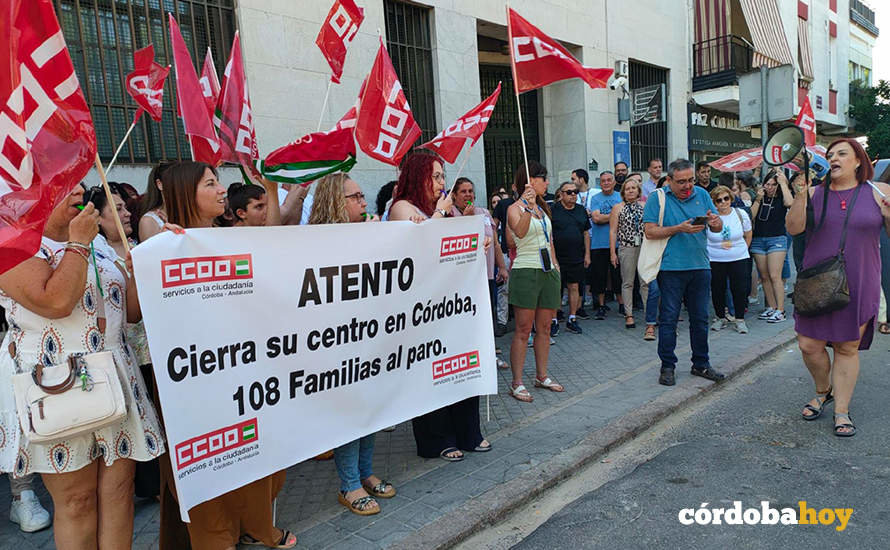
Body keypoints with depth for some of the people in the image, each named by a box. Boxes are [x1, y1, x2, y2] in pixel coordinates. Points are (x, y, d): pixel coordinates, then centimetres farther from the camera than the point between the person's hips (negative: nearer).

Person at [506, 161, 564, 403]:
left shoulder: (542, 207, 17)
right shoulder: (515, 209, -6)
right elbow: (520, 232, -27)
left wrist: (555, 264, 19)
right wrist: (527, 207, -39)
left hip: (548, 272, 7)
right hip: (526, 271, -7)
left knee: (544, 327, 10)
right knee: (523, 329, -5)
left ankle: (542, 376, 21)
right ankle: (517, 383, 0)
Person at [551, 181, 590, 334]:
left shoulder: (581, 210, 11)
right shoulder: (553, 210, -4)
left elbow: (586, 234, 16)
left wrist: (587, 254, 11)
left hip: (577, 258, 4)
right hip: (557, 258, -4)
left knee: (574, 287, 7)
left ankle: (572, 320, 18)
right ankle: (554, 321, 10)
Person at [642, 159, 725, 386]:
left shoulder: (702, 195, 10)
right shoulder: (657, 198, -2)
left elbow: (718, 228, 12)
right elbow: (650, 231, -10)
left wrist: (715, 221, -10)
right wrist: (679, 228, -17)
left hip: (700, 267, 4)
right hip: (671, 268, -4)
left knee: (700, 318, 11)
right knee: (668, 318, 0)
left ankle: (701, 364, 24)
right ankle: (667, 366, 10)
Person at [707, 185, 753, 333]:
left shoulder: (741, 214, 0)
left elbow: (748, 236, 13)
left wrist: (741, 250, 14)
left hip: (738, 259, 1)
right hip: (715, 260, -1)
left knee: (740, 289, -1)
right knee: (717, 290, 5)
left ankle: (740, 320, 14)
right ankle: (720, 318, 24)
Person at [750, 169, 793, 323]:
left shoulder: (781, 198, 0)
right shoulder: (760, 198, 10)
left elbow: (790, 202, -23)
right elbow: (750, 217, 2)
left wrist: (783, 183, -14)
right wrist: (758, 200, -6)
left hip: (776, 239, -4)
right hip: (758, 240, 4)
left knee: (775, 276, -10)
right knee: (764, 276, 6)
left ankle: (780, 310, -8)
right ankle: (771, 308, 14)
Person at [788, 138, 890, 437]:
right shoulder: (814, 194, 4)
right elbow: (793, 228, -9)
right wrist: (801, 192, -17)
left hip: (859, 285, -1)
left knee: (847, 348, 6)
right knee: (809, 344, 1)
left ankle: (841, 410, 20)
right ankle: (824, 391, 30)